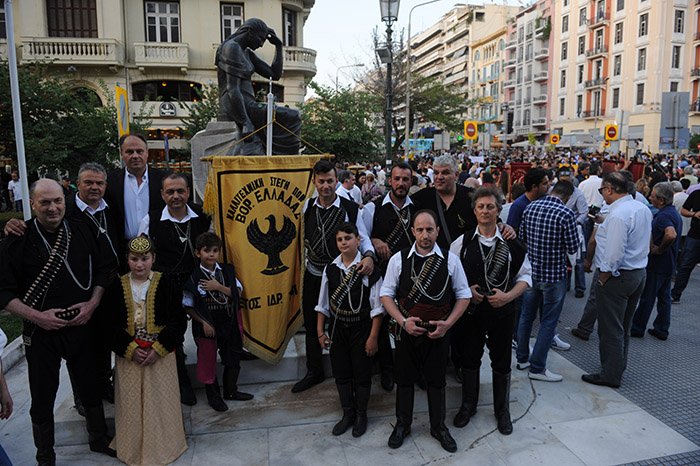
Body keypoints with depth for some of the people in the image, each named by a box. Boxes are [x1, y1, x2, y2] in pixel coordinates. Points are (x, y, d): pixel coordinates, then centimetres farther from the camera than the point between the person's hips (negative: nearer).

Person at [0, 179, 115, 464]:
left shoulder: (81, 232, 0)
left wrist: (93, 303, -6)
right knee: (42, 400, 12)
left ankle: (99, 440, 40)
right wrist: (37, 316, -18)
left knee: (91, 388, 17)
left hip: (82, 326, 2)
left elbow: (102, 270, 8)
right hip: (41, 333, -2)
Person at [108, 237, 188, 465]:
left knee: (159, 400, 6)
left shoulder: (166, 284, -6)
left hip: (161, 354, -1)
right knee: (131, 401, 9)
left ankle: (162, 446, 24)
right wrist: (130, 349, -12)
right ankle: (133, 447, 29)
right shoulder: (117, 287, -1)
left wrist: (158, 349, -13)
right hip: (128, 354, 2)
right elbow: (111, 325, 0)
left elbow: (178, 321, -6)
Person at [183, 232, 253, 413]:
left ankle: (230, 390, 35)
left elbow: (237, 292, -6)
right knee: (208, 360, 9)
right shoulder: (193, 277, -10)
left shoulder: (227, 271, -1)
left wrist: (219, 287, -19)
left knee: (233, 357, 14)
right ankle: (213, 395, 29)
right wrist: (203, 322, -14)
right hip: (207, 325, -3)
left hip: (228, 323, 4)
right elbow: (188, 306, -7)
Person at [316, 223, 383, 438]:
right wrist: (320, 331, 6)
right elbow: (323, 304, 7)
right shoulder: (330, 269, -1)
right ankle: (348, 414, 33)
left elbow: (377, 307, -10)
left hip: (361, 328, -3)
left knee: (362, 374, 9)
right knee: (341, 373, 14)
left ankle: (361, 415, 31)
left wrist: (373, 337, -11)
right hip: (337, 327, 4)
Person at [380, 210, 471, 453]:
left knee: (437, 380, 15)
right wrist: (403, 321, -12)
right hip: (407, 331, 0)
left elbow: (464, 295, 2)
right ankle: (402, 425, 36)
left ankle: (438, 427, 37)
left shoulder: (451, 260, -5)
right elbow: (386, 294, 0)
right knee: (404, 379, 13)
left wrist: (447, 323, -10)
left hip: (438, 332, 0)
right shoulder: (398, 259, -5)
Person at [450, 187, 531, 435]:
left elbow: (525, 276, 4)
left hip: (501, 311, 0)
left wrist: (508, 295, -12)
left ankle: (502, 410, 32)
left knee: (501, 363, 11)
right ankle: (468, 405, 33)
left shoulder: (512, 244, -3)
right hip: (470, 310, 0)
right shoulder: (462, 242, -2)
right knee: (470, 358, 12)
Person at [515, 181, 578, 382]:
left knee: (527, 316, 18)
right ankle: (537, 368, 14)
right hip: (554, 275, -6)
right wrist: (558, 242, 6)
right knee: (548, 322, 6)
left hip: (531, 271, 6)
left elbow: (522, 237, 10)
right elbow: (573, 248, -12)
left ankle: (522, 358, 32)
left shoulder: (530, 208, 0)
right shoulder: (566, 213, -17)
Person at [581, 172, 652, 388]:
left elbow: (614, 254, -27)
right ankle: (618, 367, 34)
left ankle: (610, 375, 12)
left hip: (618, 276, -10)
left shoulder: (618, 215, -23)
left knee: (610, 329, 2)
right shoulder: (644, 209, 7)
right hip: (640, 273, 10)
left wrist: (603, 279, -15)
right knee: (623, 327, 21)